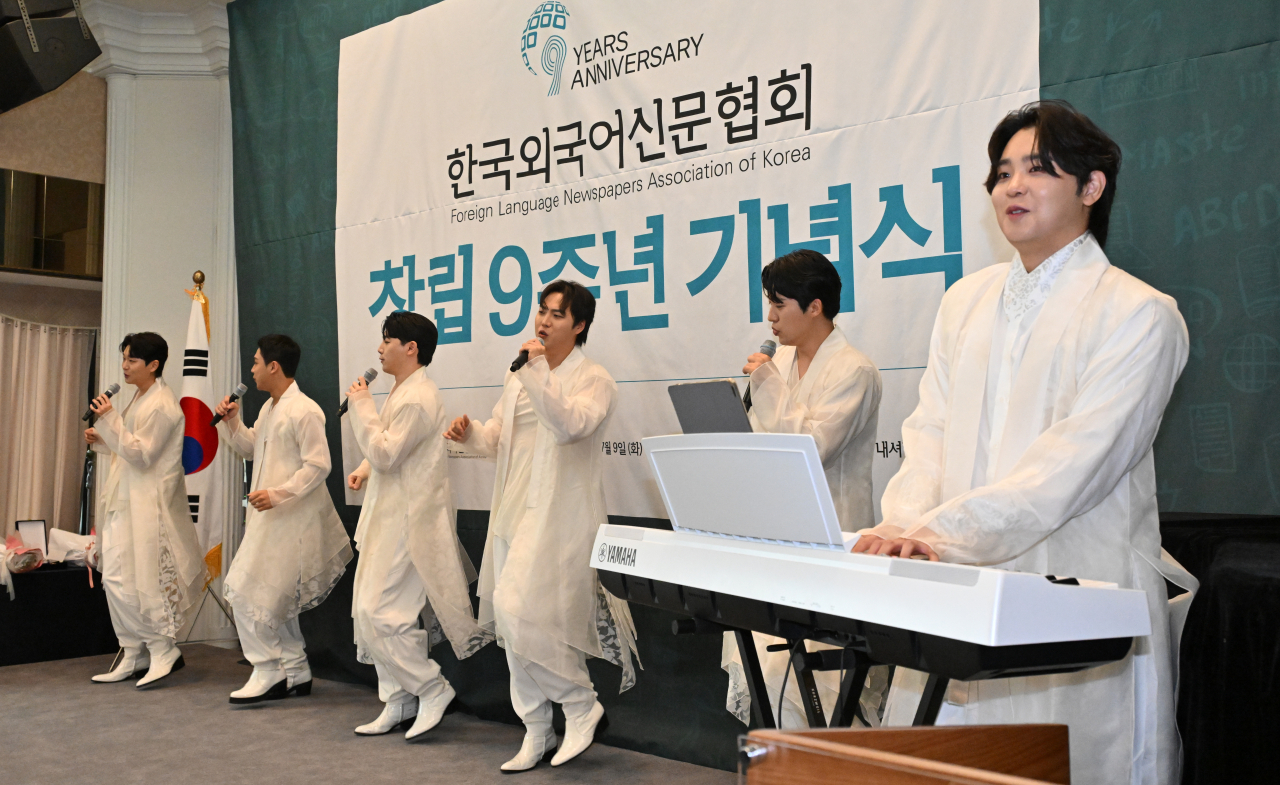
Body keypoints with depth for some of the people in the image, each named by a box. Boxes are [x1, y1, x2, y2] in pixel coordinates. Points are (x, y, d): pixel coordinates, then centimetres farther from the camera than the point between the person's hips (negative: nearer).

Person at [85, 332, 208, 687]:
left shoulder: (162, 405, -16)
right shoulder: (140, 398, 13)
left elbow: (141, 455, -19)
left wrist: (109, 419, -22)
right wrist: (101, 440, 7)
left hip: (148, 503, -10)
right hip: (126, 500, 10)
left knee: (140, 580, -7)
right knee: (115, 579, 10)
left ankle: (163, 650, 8)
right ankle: (133, 656, 18)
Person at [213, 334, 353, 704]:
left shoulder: (304, 411, -16)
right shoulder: (268, 409, 14)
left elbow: (318, 466, -20)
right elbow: (250, 448, 26)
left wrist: (277, 494, -25)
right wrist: (232, 422, 10)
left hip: (290, 519, -10)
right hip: (268, 519, 10)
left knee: (248, 594, -10)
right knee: (275, 600, 14)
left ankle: (268, 672, -1)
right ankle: (295, 673, 24)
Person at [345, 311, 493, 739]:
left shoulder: (417, 399, -18)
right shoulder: (404, 392, 15)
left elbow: (385, 454, -22)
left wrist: (362, 405, -13)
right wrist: (366, 469, 9)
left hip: (408, 522, -11)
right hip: (391, 517, 11)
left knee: (379, 611, -11)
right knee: (369, 611, 12)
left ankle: (432, 688, 2)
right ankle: (398, 703, 20)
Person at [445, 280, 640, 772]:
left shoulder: (594, 380, -3)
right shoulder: (522, 377, 18)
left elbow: (570, 425, -21)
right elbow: (496, 437, 19)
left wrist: (539, 376, -26)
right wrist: (470, 434, -2)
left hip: (559, 512, -7)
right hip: (514, 508, 7)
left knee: (520, 612, -19)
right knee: (514, 621, 8)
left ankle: (582, 705, 2)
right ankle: (537, 732, 21)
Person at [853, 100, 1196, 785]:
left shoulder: (1139, 314, -5)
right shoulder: (965, 301, 14)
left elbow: (1070, 464, -16)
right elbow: (929, 431, 7)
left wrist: (939, 533, -24)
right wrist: (906, 526, -12)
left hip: (1077, 598, -5)